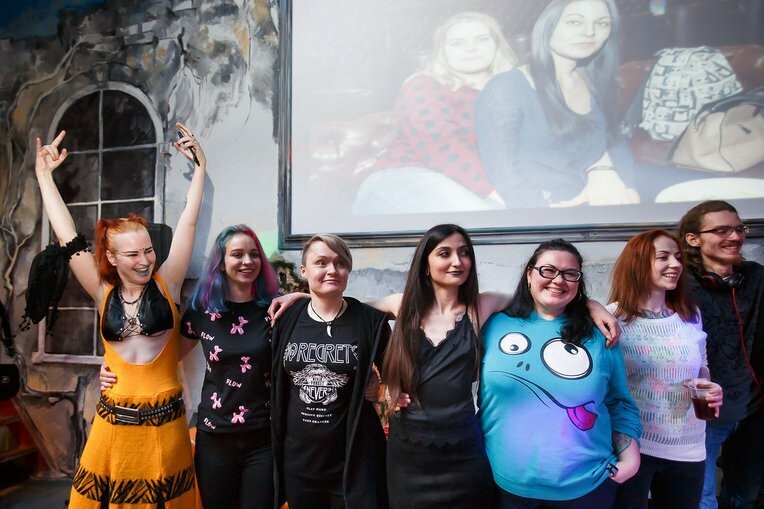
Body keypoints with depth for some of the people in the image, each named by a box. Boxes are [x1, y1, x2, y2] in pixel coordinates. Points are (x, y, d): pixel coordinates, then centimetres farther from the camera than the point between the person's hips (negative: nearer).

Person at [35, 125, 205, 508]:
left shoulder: (166, 284, -4)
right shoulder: (104, 292, 0)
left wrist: (200, 165, -5)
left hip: (164, 420, -1)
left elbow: (188, 223, -6)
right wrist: (44, 175, 7)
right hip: (113, 422, 2)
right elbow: (66, 236, 3)